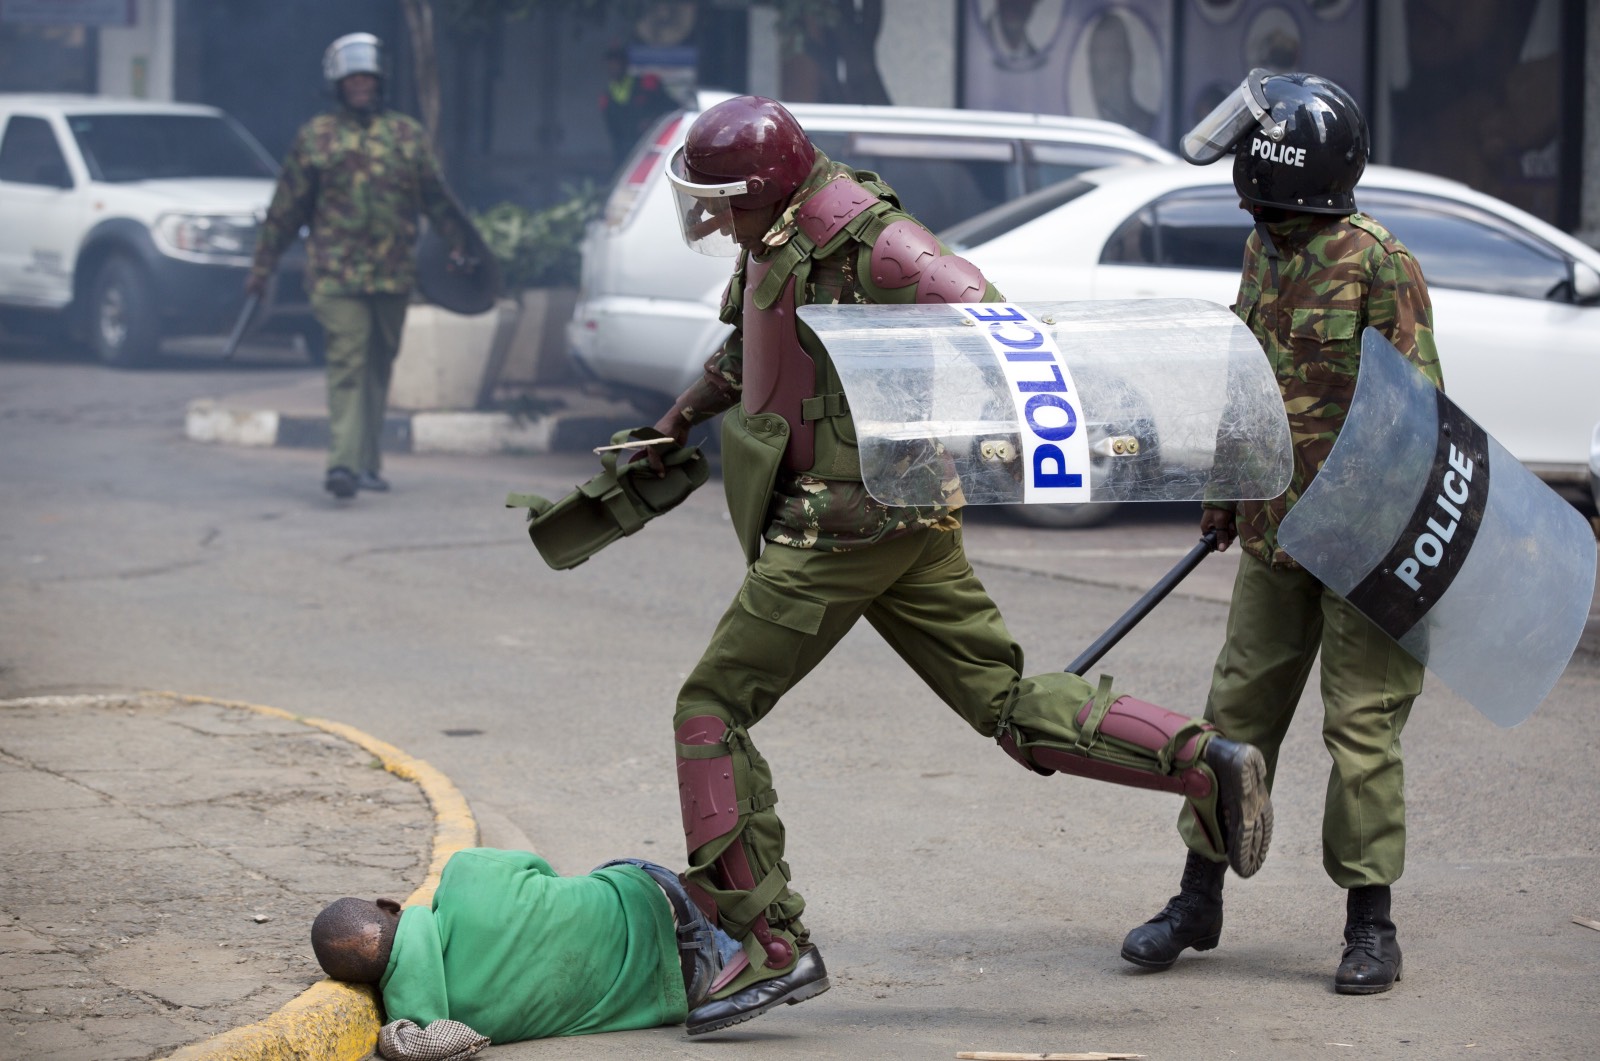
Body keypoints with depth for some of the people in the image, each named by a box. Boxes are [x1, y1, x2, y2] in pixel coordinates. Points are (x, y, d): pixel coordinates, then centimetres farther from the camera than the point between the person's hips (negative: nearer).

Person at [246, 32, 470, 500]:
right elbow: (286, 207, 7)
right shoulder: (315, 137, 5)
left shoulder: (408, 135, 10)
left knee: (379, 367, 10)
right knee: (347, 364, -14)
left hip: (394, 275, 3)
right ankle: (343, 463, -21)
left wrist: (462, 247, 6)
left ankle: (367, 462, 20)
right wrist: (263, 265, 7)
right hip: (335, 273, -3)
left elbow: (437, 197, 14)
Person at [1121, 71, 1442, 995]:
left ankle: (1371, 925, 7)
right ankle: (1199, 901, 20)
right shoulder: (1264, 252, 9)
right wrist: (1225, 489, 23)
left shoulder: (1378, 262, -15)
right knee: (1241, 709, 10)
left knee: (1363, 725, -2)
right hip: (1276, 533, 7)